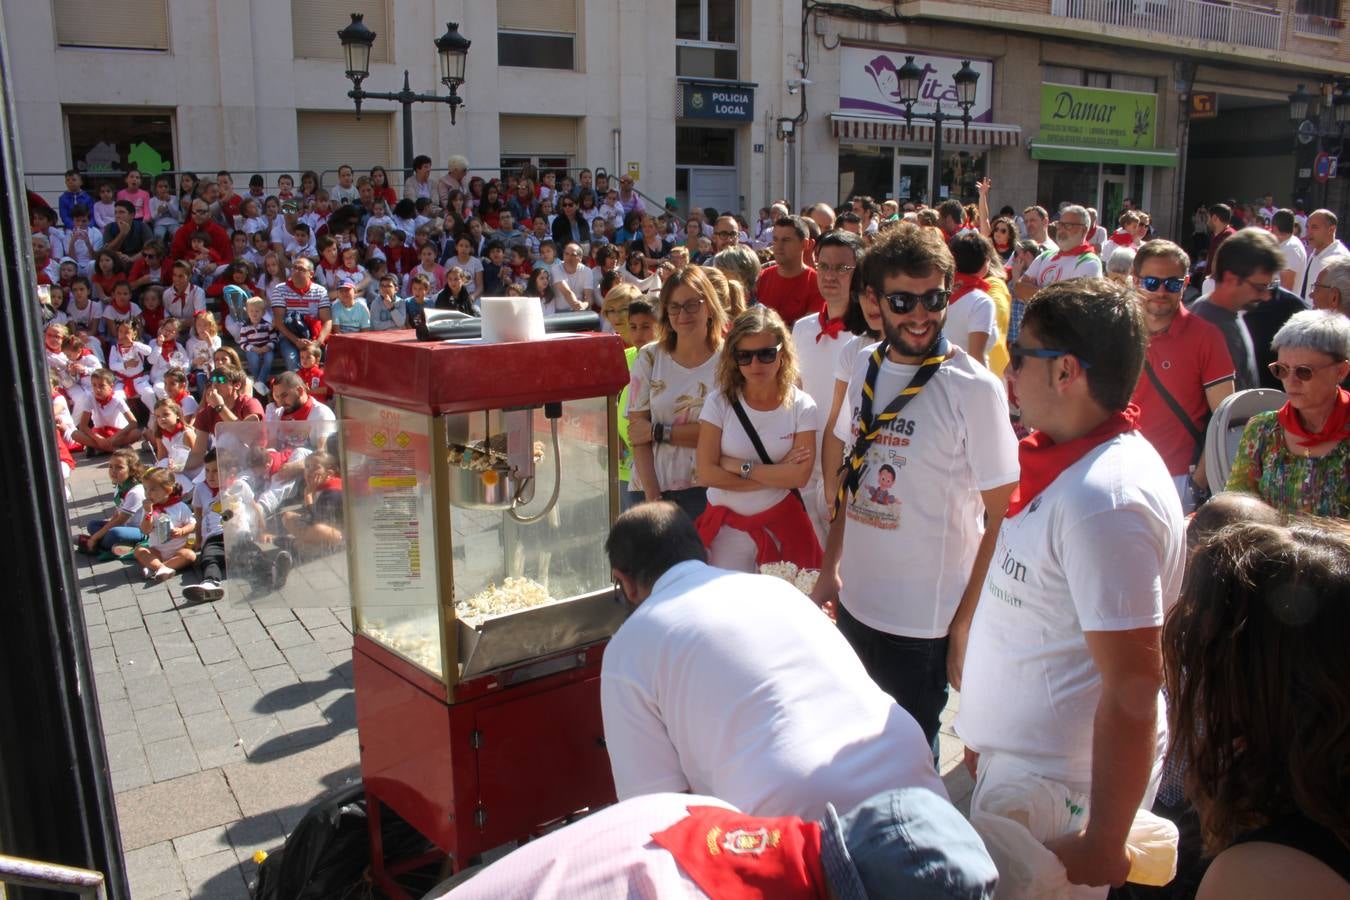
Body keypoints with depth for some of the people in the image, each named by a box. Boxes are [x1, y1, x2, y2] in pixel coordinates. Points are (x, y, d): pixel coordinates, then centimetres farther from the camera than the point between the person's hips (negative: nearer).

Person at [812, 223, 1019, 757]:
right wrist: (830, 566, 9)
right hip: (855, 603, 6)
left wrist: (967, 623, -13)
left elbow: (1001, 515, -14)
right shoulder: (865, 367, 1)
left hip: (924, 623, -6)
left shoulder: (973, 389, -17)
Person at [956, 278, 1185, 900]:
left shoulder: (1104, 498, -27)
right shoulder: (1070, 461, 3)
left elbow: (1133, 690, -26)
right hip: (1016, 757, 9)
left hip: (1054, 788, -9)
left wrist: (1103, 843, -19)